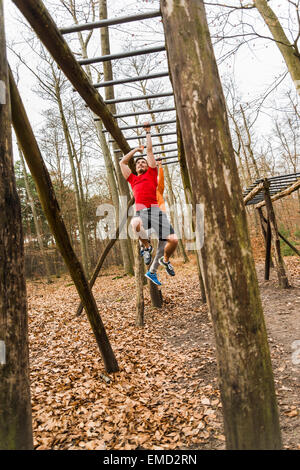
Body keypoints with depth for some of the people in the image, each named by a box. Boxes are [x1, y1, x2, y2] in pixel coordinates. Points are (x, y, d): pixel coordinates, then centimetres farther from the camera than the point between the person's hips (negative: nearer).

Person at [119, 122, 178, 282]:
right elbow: (122, 162, 35)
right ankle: (147, 246, -6)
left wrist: (148, 132, 36)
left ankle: (165, 259, 20)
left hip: (156, 210, 0)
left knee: (173, 240, -15)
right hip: (141, 212, 0)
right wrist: (136, 149, 42)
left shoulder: (151, 174, 22)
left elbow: (150, 151, 26)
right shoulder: (133, 179, 27)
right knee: (135, 224, -38)